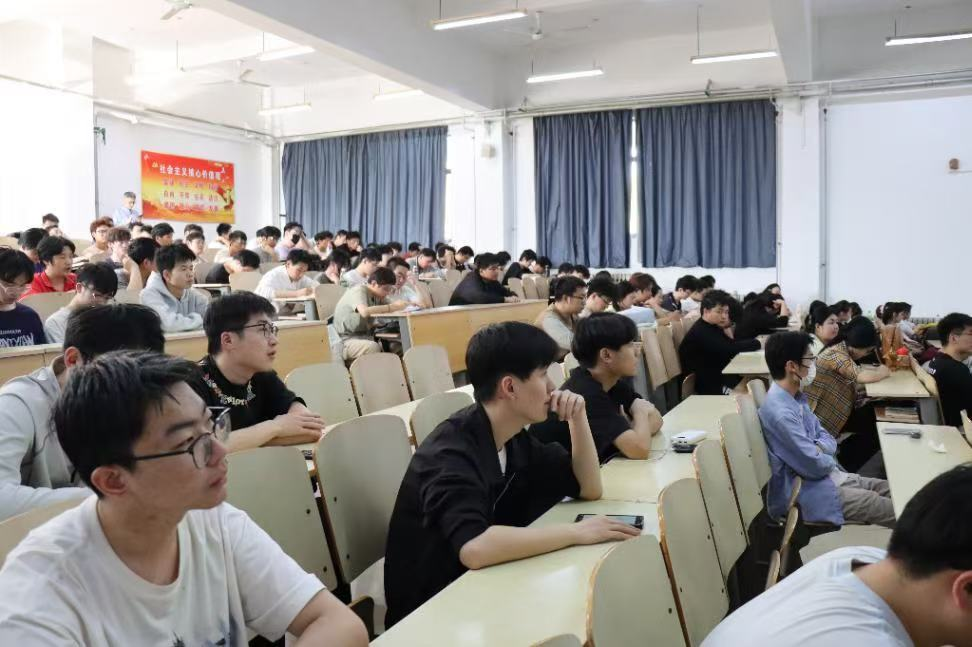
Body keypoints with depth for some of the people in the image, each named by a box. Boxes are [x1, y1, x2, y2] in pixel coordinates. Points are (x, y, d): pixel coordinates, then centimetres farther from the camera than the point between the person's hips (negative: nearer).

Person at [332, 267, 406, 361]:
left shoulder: (377, 295, 10)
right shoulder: (358, 291, -15)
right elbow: (365, 312, -34)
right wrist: (393, 307, -31)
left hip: (366, 338, 7)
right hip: (347, 341, -7)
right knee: (373, 347, -36)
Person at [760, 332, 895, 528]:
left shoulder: (796, 397, 6)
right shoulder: (781, 413, -28)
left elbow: (826, 438, 12)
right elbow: (814, 466, -25)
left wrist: (819, 450, -11)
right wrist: (831, 460, -2)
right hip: (803, 492, -10)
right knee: (897, 512, -11)